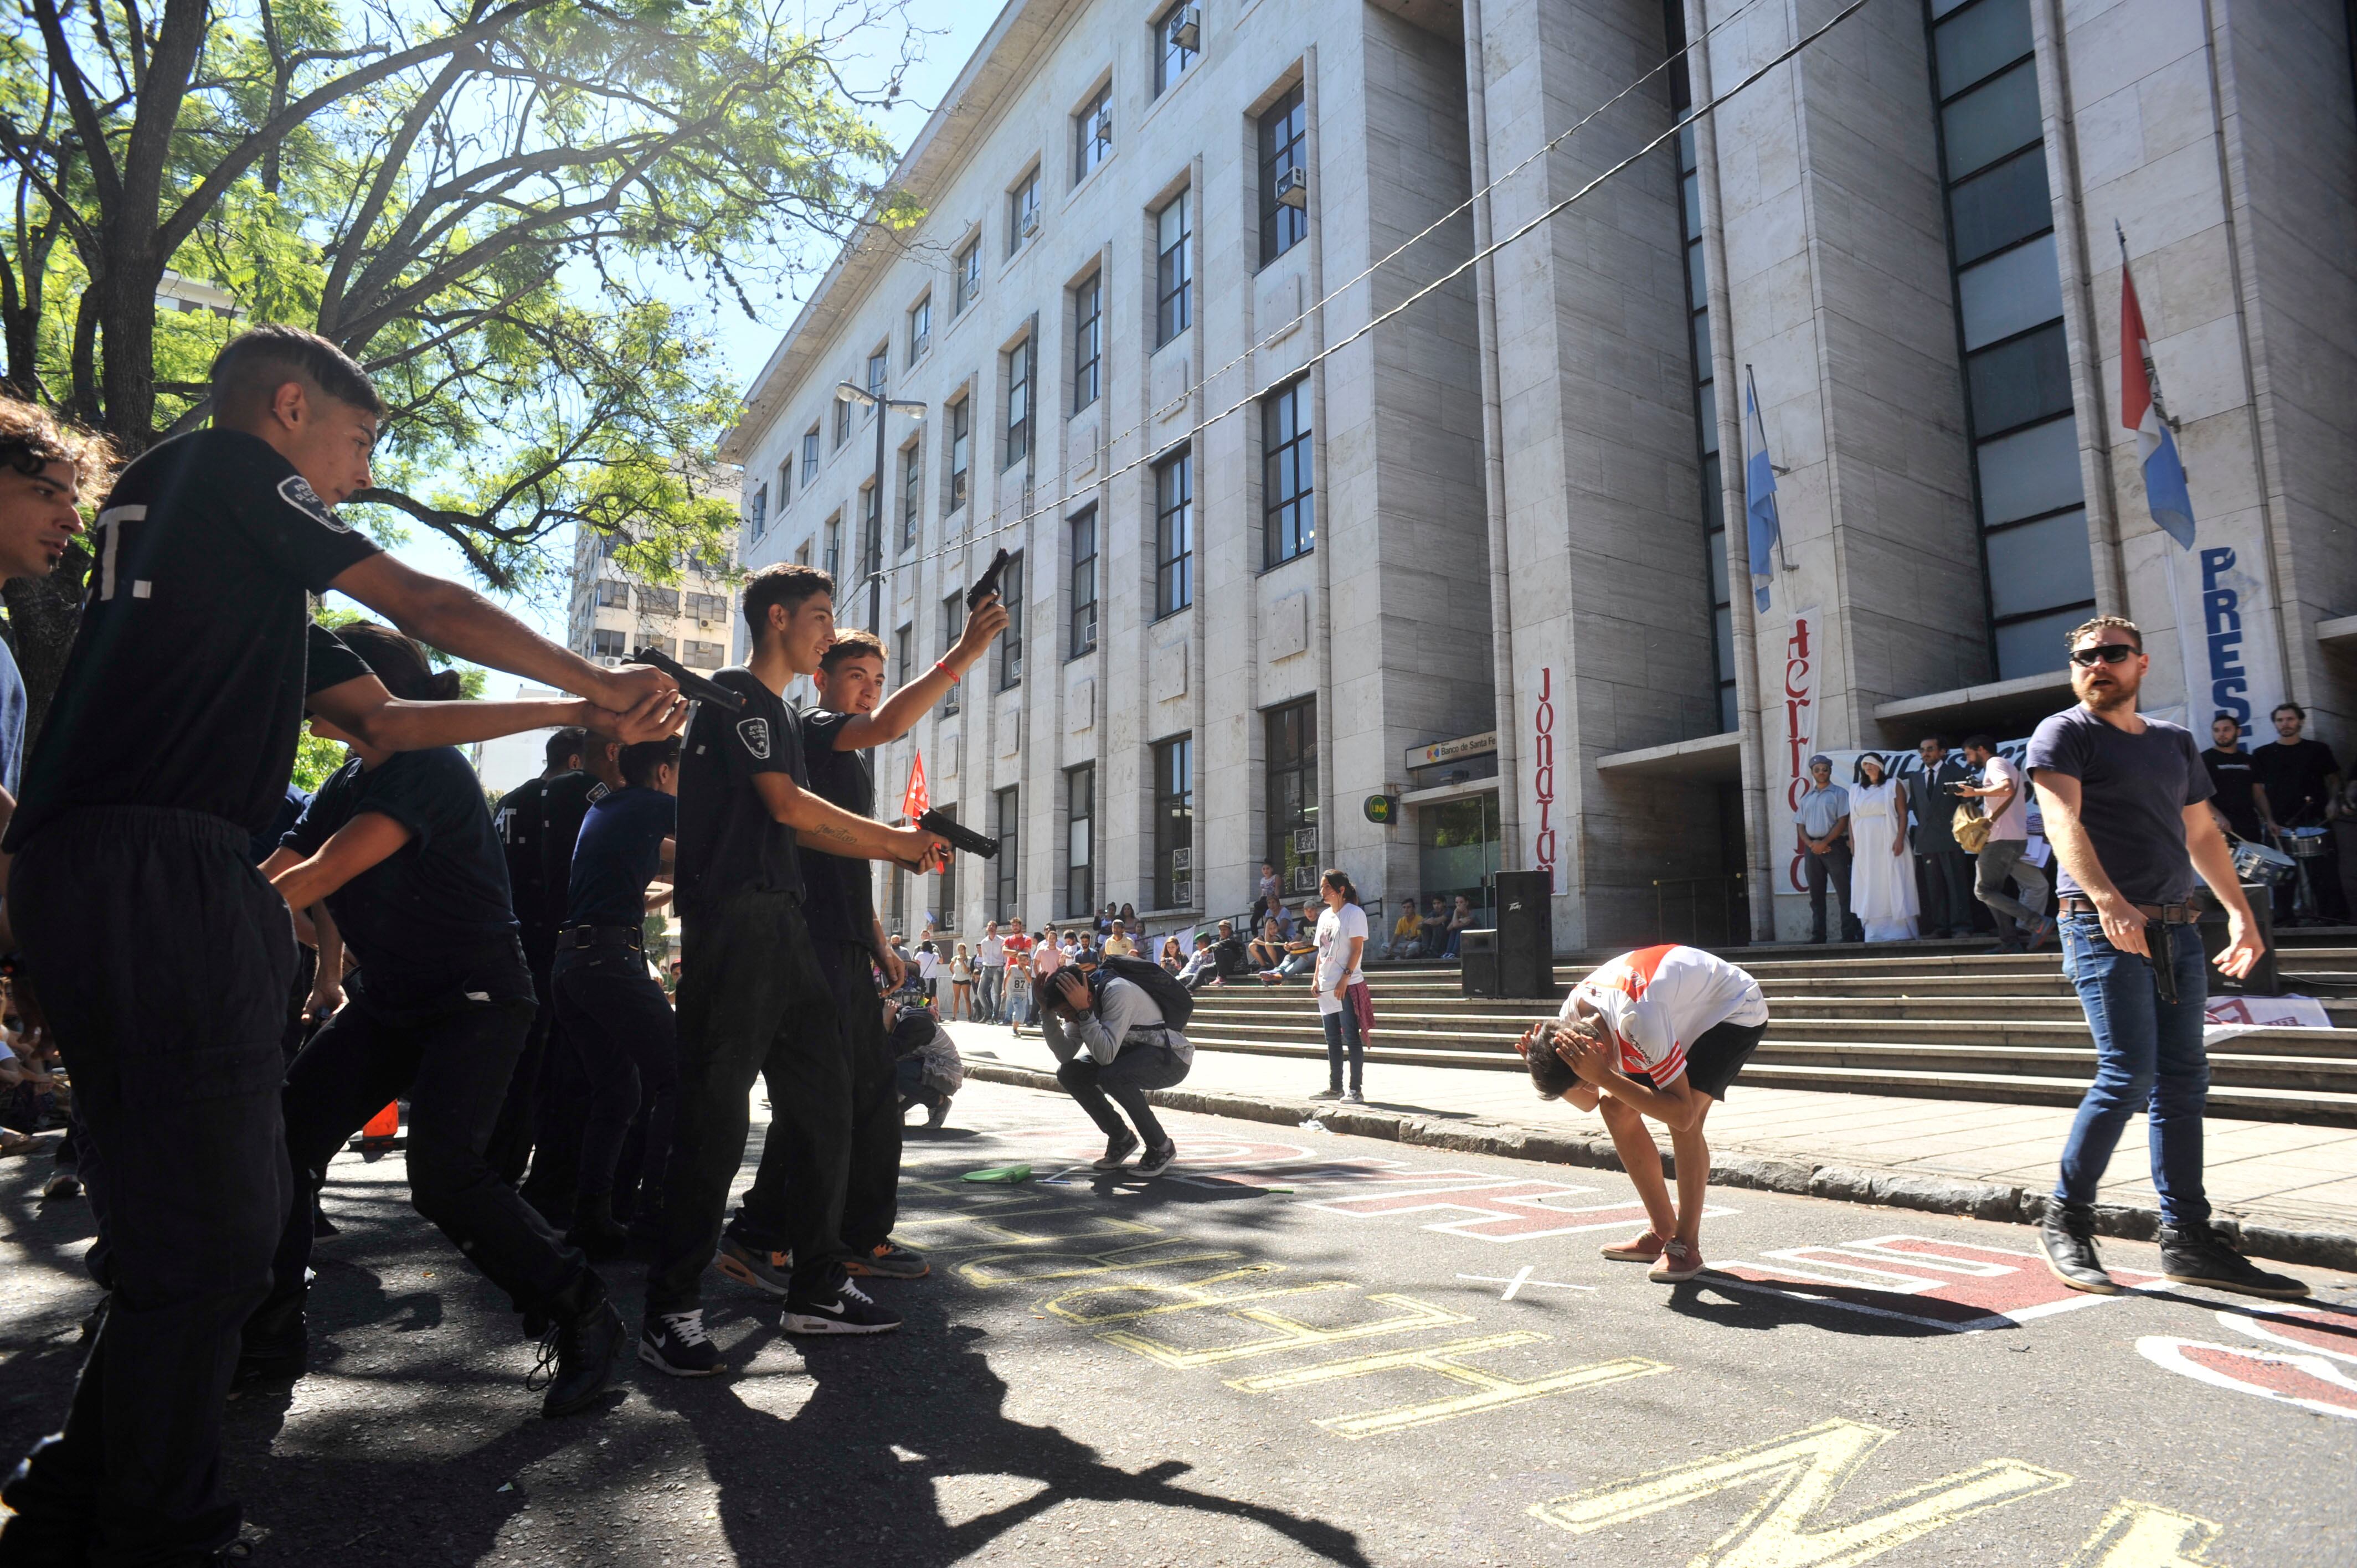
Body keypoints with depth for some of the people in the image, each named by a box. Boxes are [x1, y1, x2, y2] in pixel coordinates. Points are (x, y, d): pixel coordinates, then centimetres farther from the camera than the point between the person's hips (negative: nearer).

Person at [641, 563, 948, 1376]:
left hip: (784, 926, 9)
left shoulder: (784, 716, 24)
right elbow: (787, 804, -13)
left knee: (822, 1102, 7)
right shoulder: (735, 693, -3)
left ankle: (817, 1289, 15)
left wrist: (899, 849, 10)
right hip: (733, 920, -9)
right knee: (715, 1115, -7)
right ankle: (670, 1311, 2)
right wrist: (893, 838, -4)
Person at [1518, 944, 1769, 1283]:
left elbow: (1682, 1114, -39)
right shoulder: (1572, 1016, -18)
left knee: (1683, 1118, -27)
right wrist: (1544, 1062, -23)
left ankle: (1687, 1245, -11)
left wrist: (1604, 1077, -45)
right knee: (1616, 1109, -3)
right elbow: (1588, 1102, -4)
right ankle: (1663, 1233, 9)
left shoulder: (1639, 1020, -42)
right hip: (1686, 1011, 8)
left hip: (1736, 1010, -7)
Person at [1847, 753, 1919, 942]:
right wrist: (1852, 845, 2)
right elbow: (1852, 819, 11)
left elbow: (1903, 814, -3)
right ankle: (1875, 934, 3)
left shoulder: (1893, 785, 4)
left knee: (1893, 887, -3)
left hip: (1888, 846, -3)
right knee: (1869, 890, 1)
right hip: (1865, 848, 3)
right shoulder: (1856, 789, 14)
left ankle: (1899, 931, 0)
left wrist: (1900, 839, -14)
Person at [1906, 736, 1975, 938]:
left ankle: (1961, 927, -5)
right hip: (1926, 840, 4)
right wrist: (1923, 825, 10)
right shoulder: (1915, 777, 17)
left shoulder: (1955, 770, 5)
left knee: (1957, 882, -6)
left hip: (1950, 836, -4)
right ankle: (1940, 927, 6)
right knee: (1933, 886, 3)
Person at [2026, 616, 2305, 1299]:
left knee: (2183, 1082, 6)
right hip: (2104, 928, -7)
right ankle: (2066, 1220, 0)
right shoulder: (2063, 734, -2)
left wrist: (2239, 911, 15)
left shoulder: (2175, 742, 19)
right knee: (2130, 1075, -13)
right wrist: (2108, 899, -31)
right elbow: (2064, 821, -17)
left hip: (2177, 928, 7)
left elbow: (2202, 834, 25)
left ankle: (2188, 1237, 13)